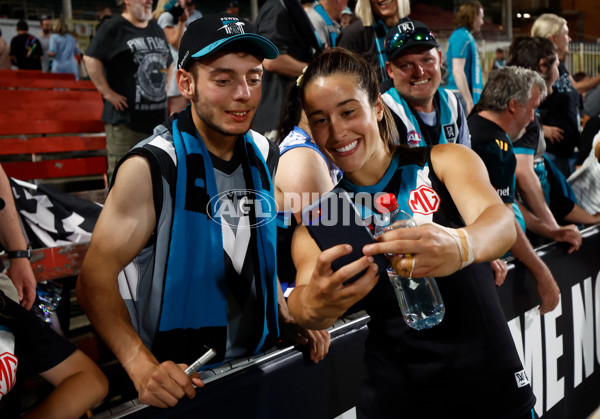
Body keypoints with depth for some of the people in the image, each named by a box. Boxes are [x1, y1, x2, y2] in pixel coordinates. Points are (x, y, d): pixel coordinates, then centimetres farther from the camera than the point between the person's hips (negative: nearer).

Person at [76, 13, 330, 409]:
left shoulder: (264, 155, 1)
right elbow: (96, 279, -20)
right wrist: (143, 366, -31)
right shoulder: (151, 168, -18)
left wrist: (289, 317, 4)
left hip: (258, 359, 5)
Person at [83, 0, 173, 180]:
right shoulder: (114, 27, -7)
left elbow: (169, 63, 29)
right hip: (126, 118, -7)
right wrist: (107, 92, -18)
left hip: (158, 117, 7)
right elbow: (91, 58, -16)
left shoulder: (157, 30, 16)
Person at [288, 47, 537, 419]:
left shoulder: (446, 162, -3)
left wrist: (460, 246, -44)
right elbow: (304, 299, -15)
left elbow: (502, 222, -21)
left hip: (494, 387, 0)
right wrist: (314, 307, -39)